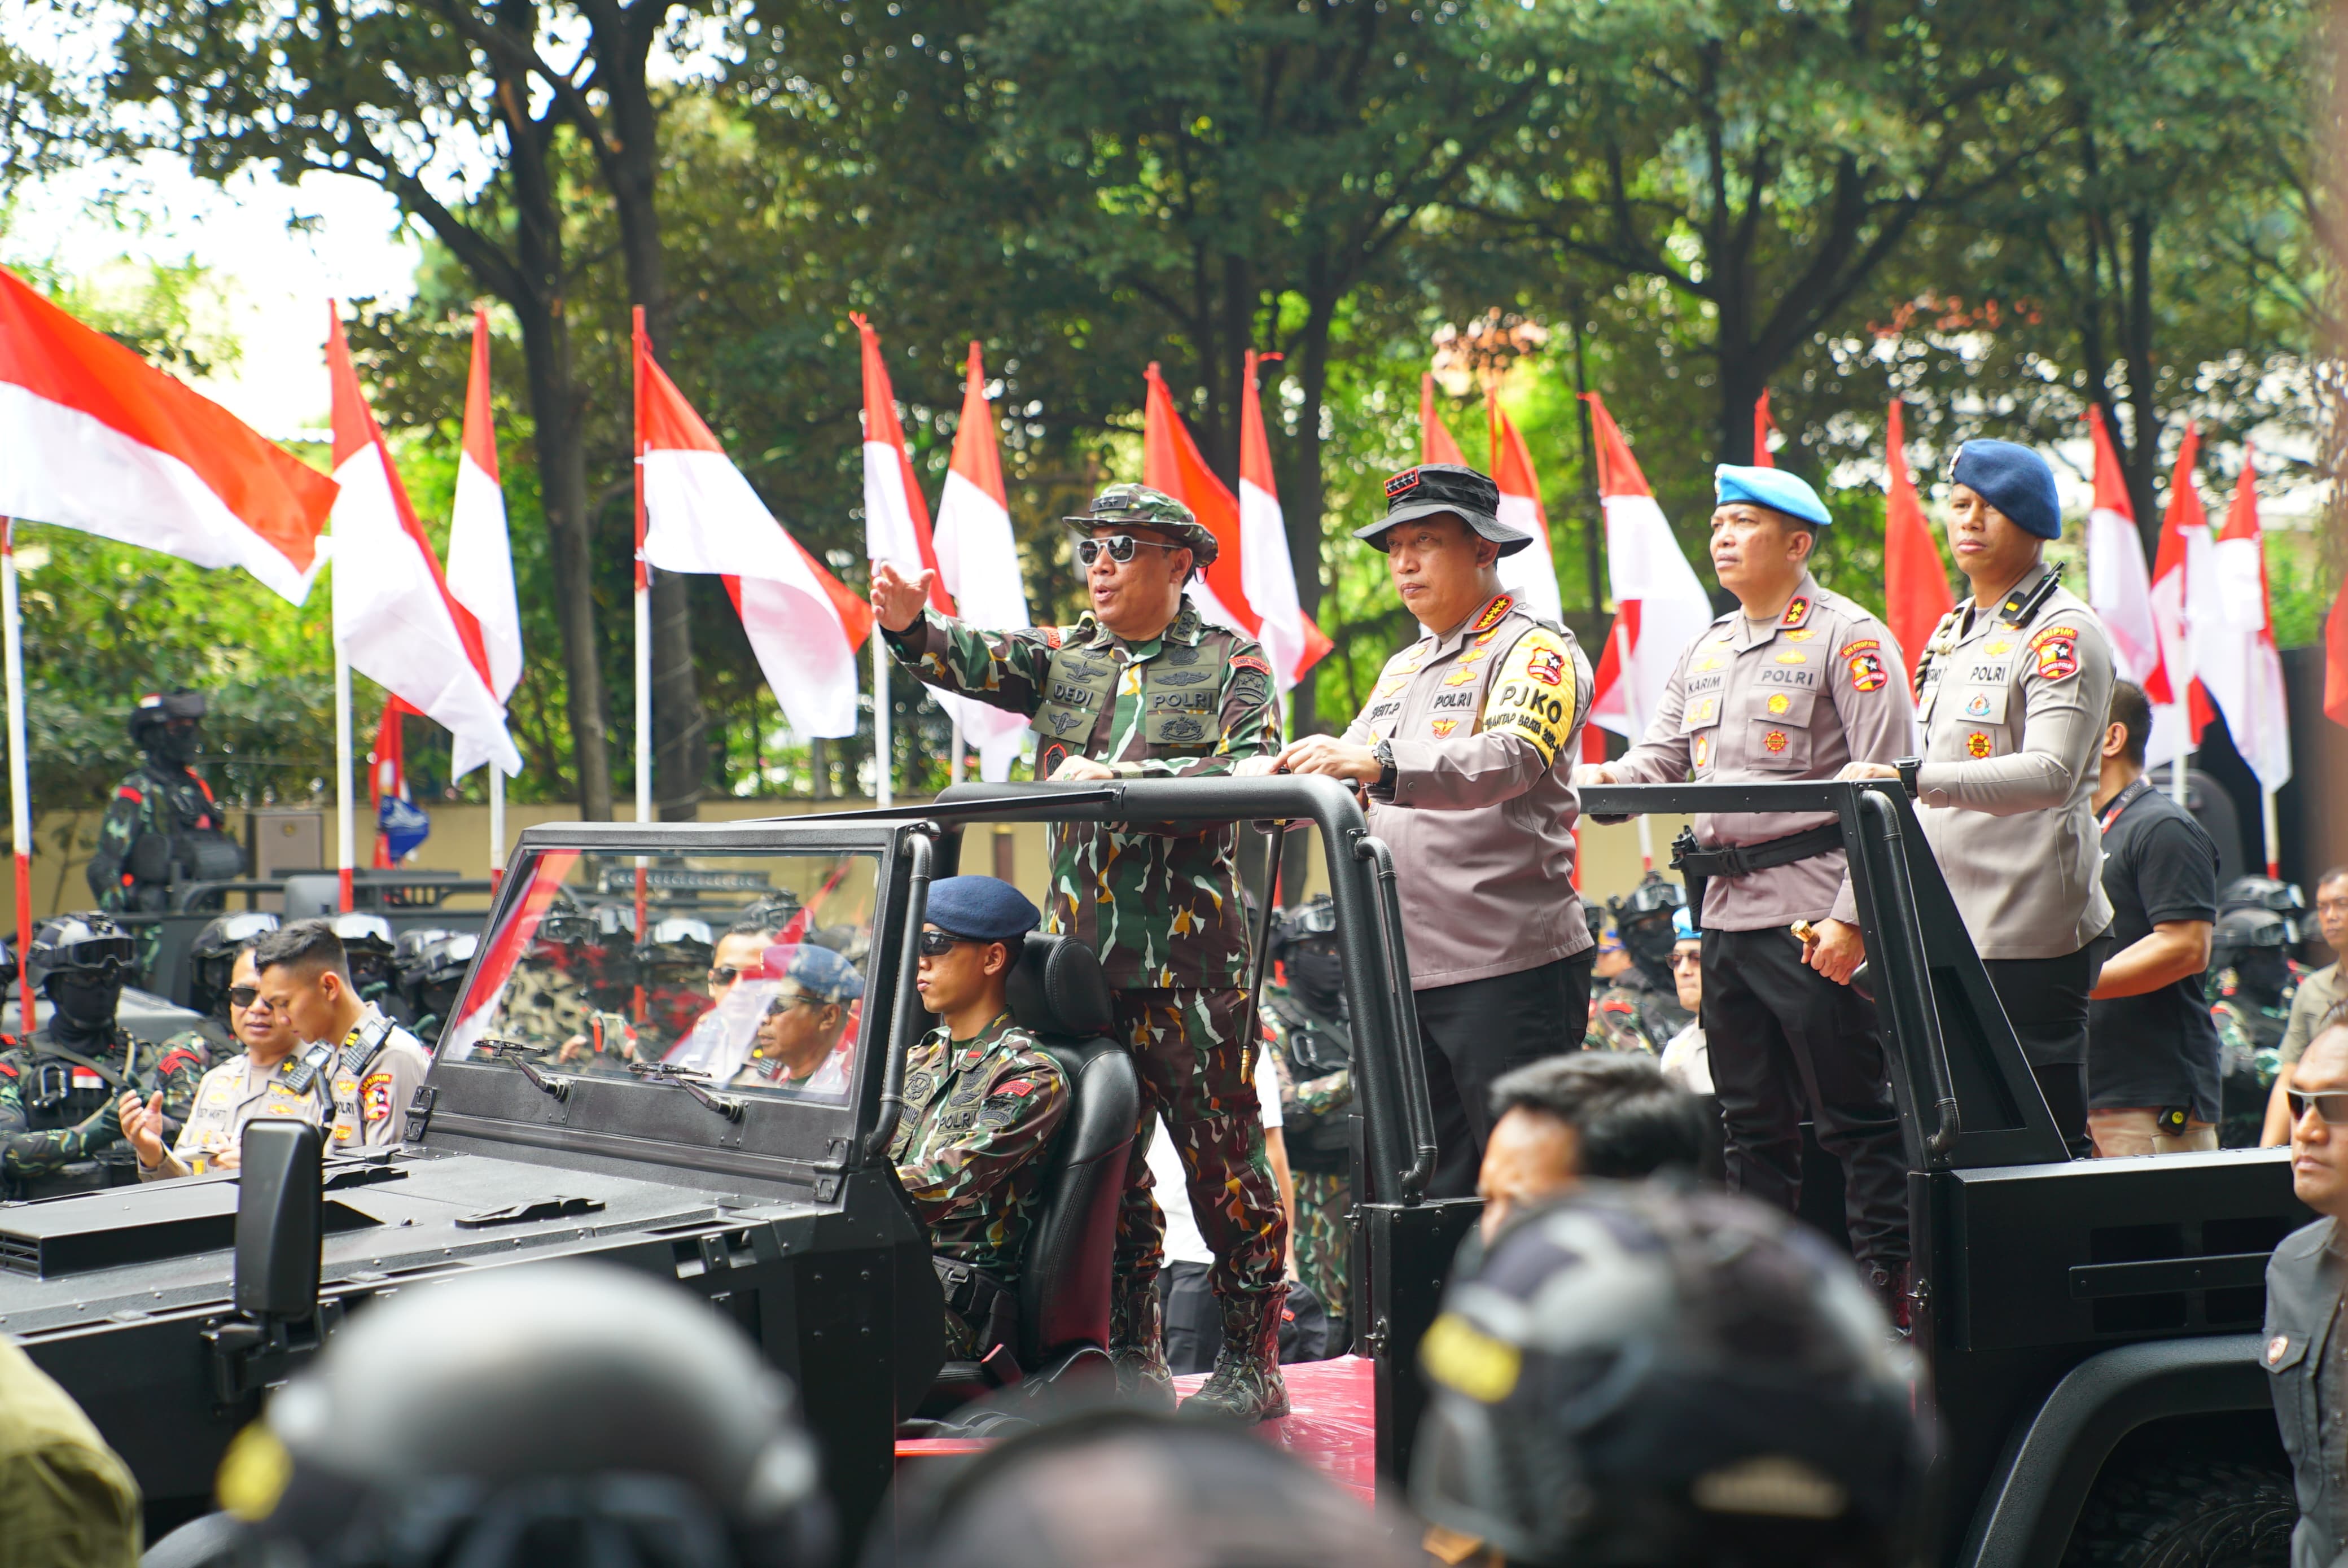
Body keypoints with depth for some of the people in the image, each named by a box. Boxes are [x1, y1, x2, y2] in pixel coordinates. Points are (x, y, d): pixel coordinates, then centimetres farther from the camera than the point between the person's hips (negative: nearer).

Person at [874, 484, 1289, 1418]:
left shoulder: (1230, 665, 2)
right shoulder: (1063, 659, 15)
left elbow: (1253, 771, -13)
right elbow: (974, 662, -3)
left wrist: (1120, 779, -19)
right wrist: (911, 627, -24)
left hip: (1191, 954, -5)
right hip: (1084, 950, 5)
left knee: (1221, 1155, -2)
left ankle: (1252, 1360, 5)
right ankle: (1133, 1358, 17)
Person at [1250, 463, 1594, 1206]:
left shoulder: (1535, 652, -4)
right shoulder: (1403, 669, 23)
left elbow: (1513, 757, -23)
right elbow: (1338, 786, 20)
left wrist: (1378, 765, -38)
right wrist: (1264, 782, -3)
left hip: (1510, 968, -8)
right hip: (1406, 974, 8)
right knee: (1437, 1191, 8)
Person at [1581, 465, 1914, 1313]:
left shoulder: (1848, 639, -6)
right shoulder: (1706, 652, 18)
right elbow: (1661, 755, 18)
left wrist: (1851, 917, -18)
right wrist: (1607, 780, -7)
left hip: (1813, 915, -8)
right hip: (1726, 913, 8)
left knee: (1853, 1109, -4)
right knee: (1751, 1115, 13)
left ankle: (1889, 1285, 1)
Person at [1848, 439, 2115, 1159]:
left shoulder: (2063, 632, -7)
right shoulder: (1952, 631, 18)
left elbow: (2052, 773, -22)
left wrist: (1917, 779, -33)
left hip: (2034, 929, -8)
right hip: (1953, 920, 8)